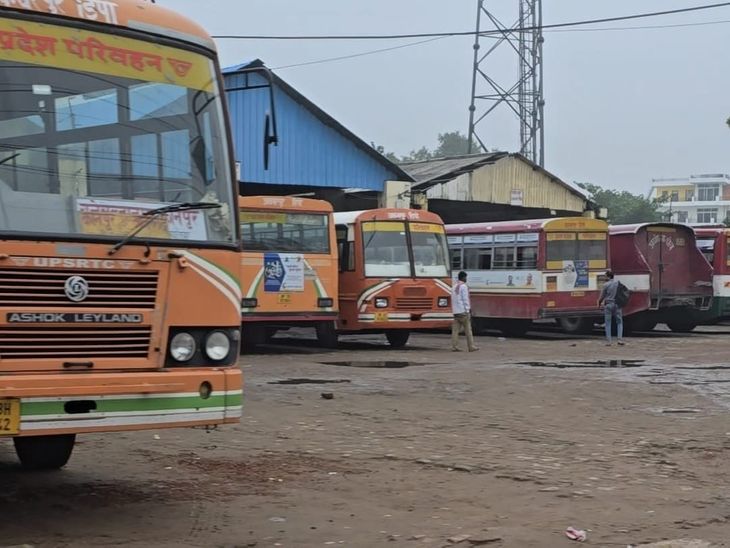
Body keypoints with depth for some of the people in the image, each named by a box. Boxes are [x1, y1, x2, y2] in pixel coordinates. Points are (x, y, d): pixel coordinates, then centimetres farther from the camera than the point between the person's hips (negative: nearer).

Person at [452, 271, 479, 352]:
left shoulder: (454, 287, 15)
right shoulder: (464, 286, -9)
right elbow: (465, 299, -13)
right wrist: (468, 310, -10)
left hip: (455, 311, 7)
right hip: (463, 311, -7)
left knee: (455, 329, 2)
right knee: (468, 330, -1)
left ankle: (454, 347, -2)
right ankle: (471, 347, 2)